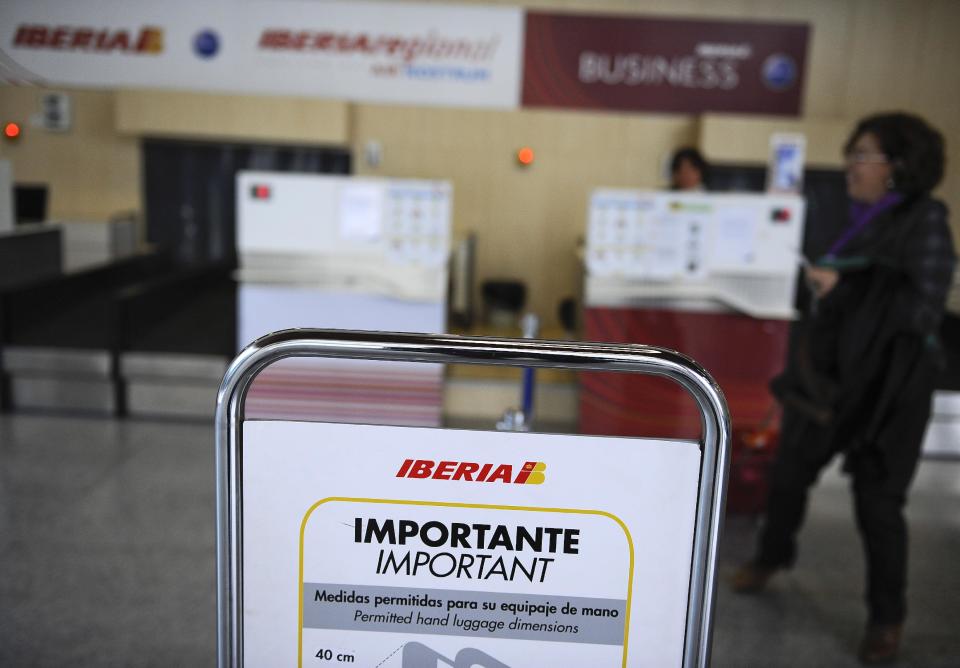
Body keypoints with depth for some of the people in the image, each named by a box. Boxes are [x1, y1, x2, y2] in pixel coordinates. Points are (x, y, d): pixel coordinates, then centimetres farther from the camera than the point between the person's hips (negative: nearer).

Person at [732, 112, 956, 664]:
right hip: (831, 375, 7)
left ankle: (888, 617, 24)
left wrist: (843, 286, -21)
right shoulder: (864, 219, 8)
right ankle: (772, 556, 42)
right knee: (790, 473, 17)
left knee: (877, 500, 3)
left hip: (884, 386, -7)